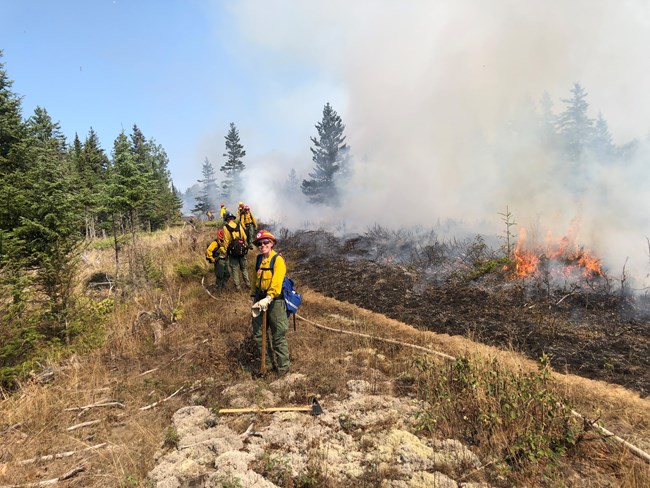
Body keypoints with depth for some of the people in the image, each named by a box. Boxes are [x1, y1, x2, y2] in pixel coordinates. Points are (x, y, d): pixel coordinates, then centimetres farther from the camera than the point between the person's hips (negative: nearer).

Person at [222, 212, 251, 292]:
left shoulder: (225, 227, -6)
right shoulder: (239, 225, 1)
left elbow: (226, 241, -7)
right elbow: (245, 237, 2)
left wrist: (226, 251, 0)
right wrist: (245, 246, 16)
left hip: (232, 250, -3)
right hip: (242, 250, 3)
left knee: (234, 269, 7)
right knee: (244, 268, 14)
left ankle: (238, 287, 7)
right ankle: (248, 285, 15)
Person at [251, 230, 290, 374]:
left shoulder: (278, 259, -11)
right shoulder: (259, 260, 11)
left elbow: (277, 282, -23)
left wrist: (268, 298, -32)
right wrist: (254, 297, 18)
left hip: (275, 300, -7)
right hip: (261, 300, 7)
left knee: (278, 336, 0)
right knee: (258, 334, 11)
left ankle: (283, 366, 17)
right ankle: (268, 363, 27)